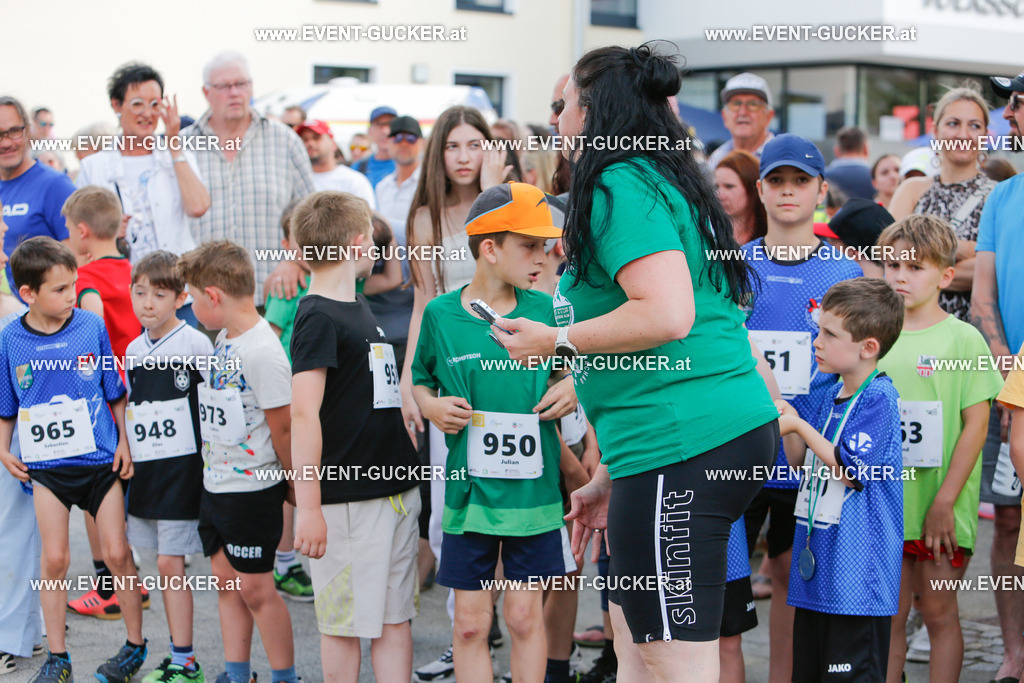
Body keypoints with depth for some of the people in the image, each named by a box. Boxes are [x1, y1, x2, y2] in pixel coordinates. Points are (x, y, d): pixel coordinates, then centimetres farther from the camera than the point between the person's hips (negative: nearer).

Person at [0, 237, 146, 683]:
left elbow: (116, 393, 3)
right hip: (45, 464, 1)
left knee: (116, 553, 3)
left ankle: (135, 644, 19)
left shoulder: (92, 327, -6)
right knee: (54, 559, 2)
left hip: (100, 459, 0)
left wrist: (124, 443, -2)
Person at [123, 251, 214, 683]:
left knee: (170, 563, -8)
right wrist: (127, 458, 17)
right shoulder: (134, 350, 11)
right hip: (144, 468, 6)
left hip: (182, 465, -6)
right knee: (166, 566, 10)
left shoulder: (195, 344, -8)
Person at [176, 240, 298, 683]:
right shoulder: (224, 339, 7)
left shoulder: (261, 351, -23)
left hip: (252, 489, -9)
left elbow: (282, 426, -17)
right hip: (215, 483, 9)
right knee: (225, 581, 14)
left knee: (255, 588, 0)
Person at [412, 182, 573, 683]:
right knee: (471, 622, 4)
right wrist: (431, 406, -8)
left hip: (534, 489, 1)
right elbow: (419, 379, 12)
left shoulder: (544, 310, 1)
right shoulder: (441, 314, -2)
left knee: (525, 617, 6)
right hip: (470, 491, -1)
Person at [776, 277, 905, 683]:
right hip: (816, 566, 9)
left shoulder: (879, 397, -13)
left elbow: (851, 471, -18)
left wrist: (800, 427, -12)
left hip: (857, 574, -9)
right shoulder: (832, 395, 14)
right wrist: (786, 428, 3)